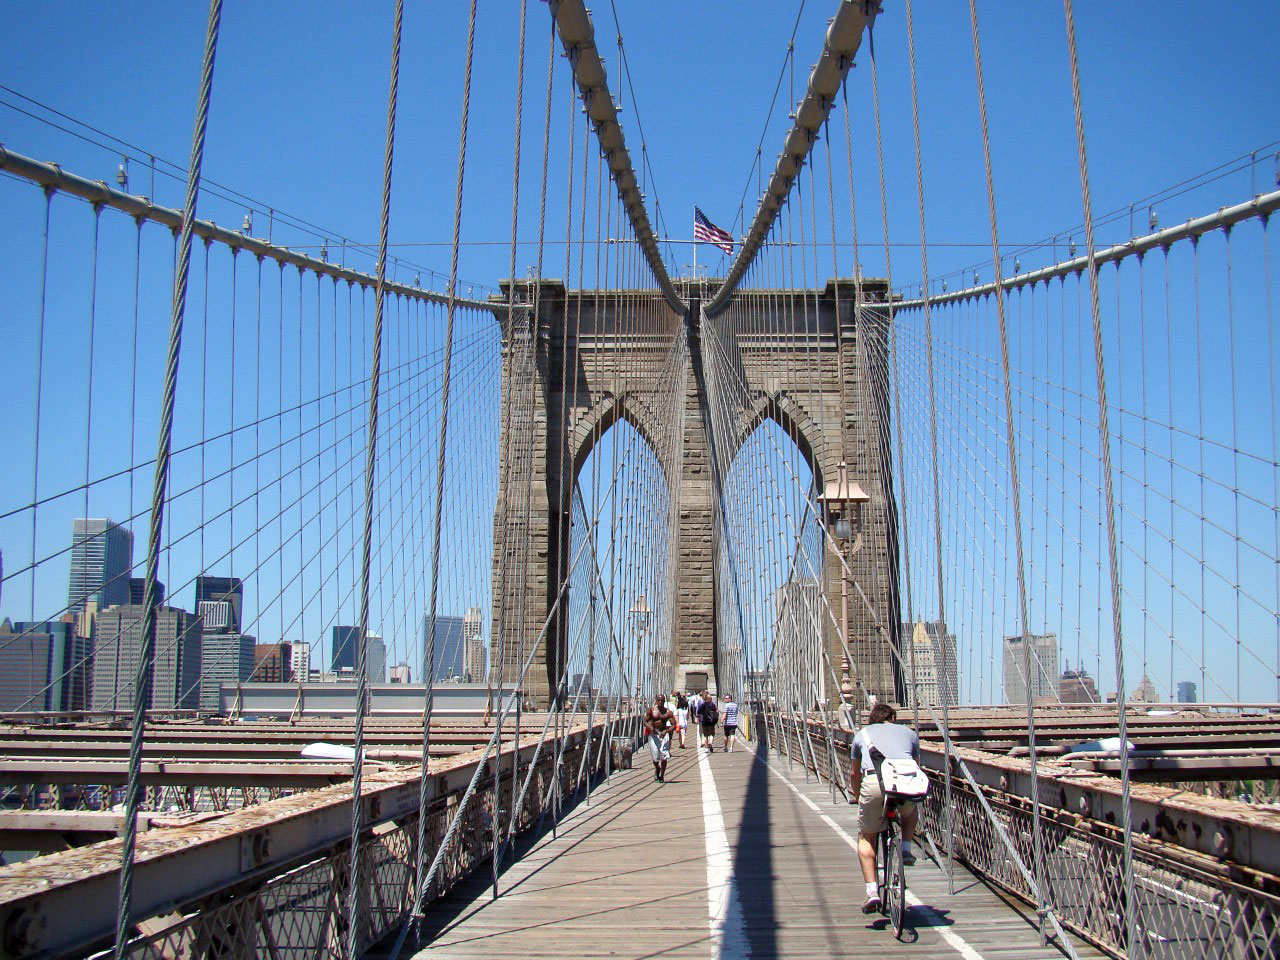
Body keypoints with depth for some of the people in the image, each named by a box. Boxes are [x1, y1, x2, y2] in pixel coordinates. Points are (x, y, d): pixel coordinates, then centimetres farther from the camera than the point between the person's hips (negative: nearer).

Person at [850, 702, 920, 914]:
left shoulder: (862, 734, 30)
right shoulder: (909, 732, 31)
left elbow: (855, 773, 39)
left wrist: (857, 797, 55)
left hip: (873, 782, -1)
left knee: (866, 837, 15)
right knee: (910, 813, 36)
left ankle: (872, 892, 3)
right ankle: (906, 848, 15)